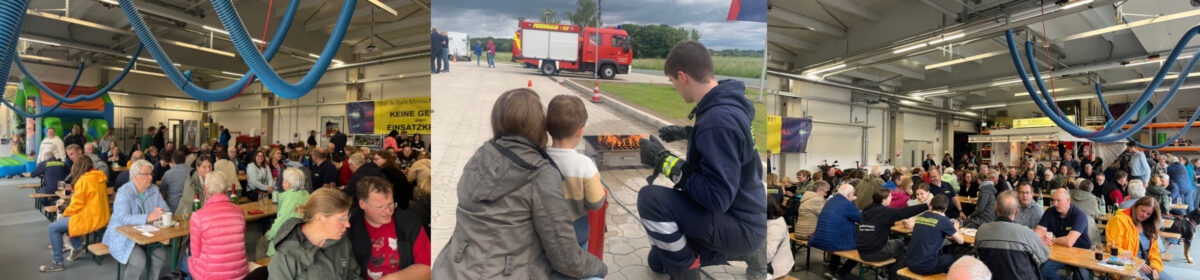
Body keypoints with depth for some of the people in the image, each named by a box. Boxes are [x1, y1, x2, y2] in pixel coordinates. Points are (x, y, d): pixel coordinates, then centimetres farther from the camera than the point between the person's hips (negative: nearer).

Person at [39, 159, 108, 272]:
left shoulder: (83, 181, -15)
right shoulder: (99, 178, 10)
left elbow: (77, 205, -13)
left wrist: (65, 213, 5)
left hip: (90, 219, -9)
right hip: (102, 217, 9)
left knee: (53, 228, -1)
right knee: (64, 221, 26)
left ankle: (58, 263, 4)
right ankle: (78, 247, 21)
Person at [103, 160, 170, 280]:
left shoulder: (154, 190, 4)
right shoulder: (124, 192, -14)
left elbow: (166, 209, 3)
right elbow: (123, 218, -26)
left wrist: (160, 212, -22)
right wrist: (148, 217, -40)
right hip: (123, 235, -5)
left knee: (161, 254, -19)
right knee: (139, 260, -26)